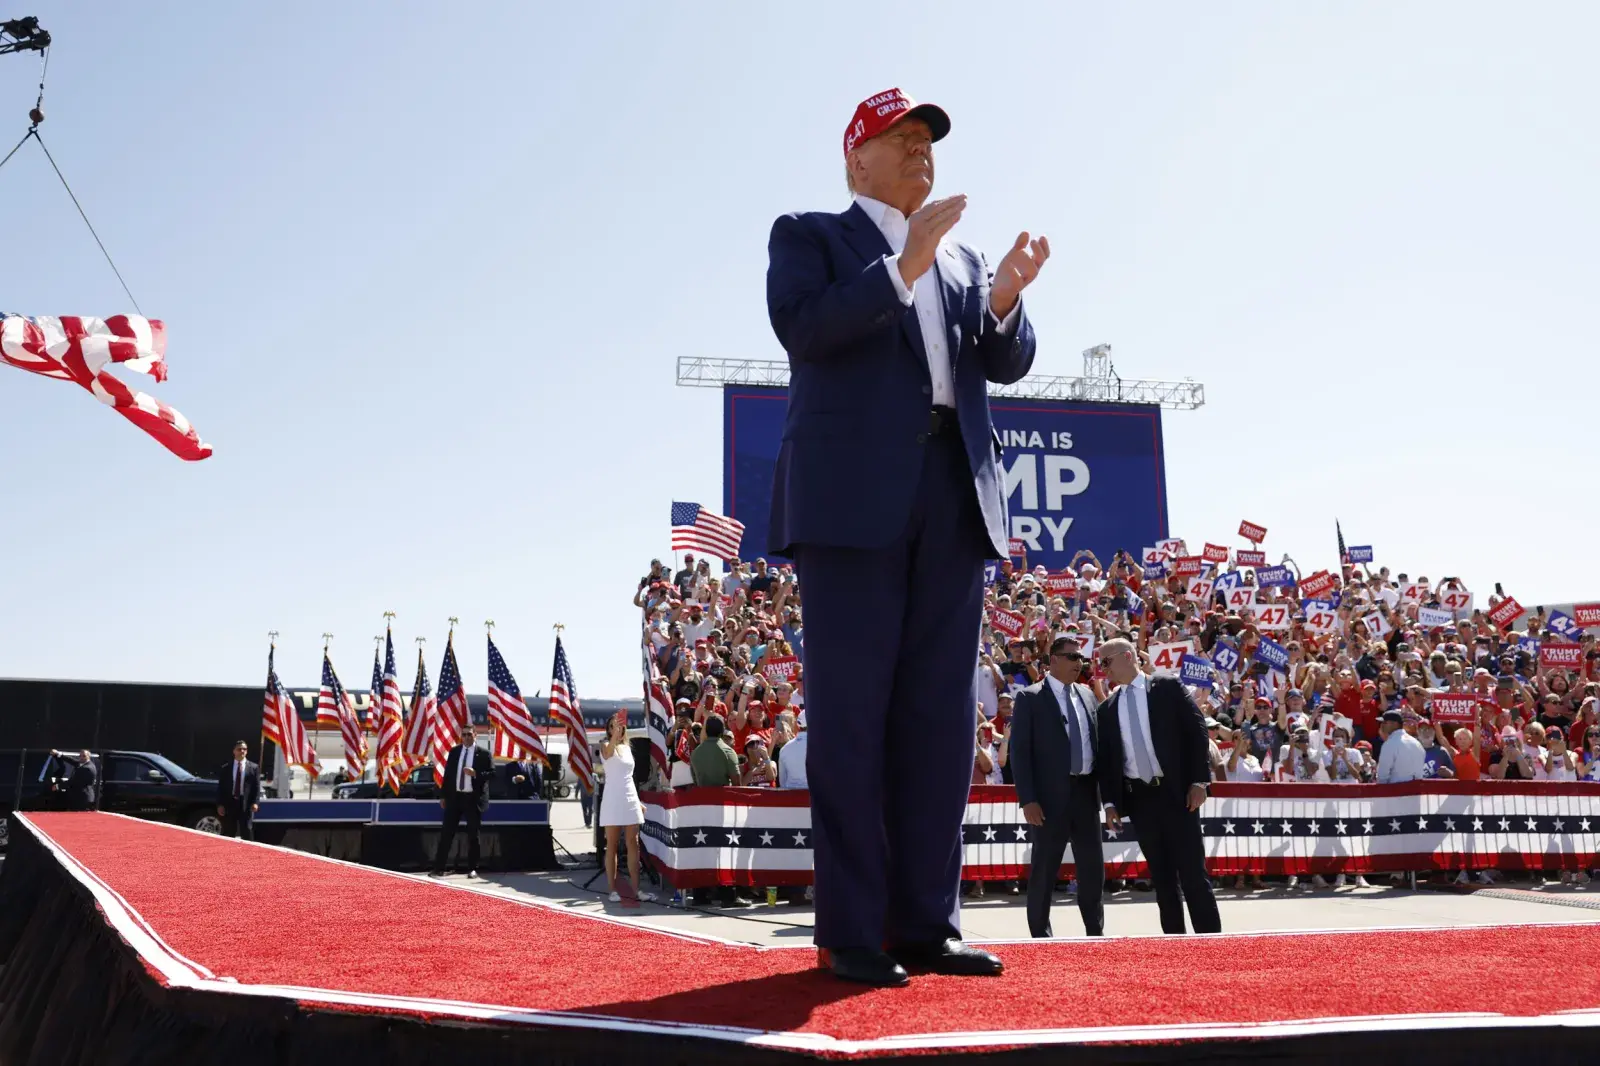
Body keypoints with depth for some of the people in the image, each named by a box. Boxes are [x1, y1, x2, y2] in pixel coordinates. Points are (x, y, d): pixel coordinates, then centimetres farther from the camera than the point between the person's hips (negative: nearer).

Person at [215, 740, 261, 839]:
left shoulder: (254, 768, 6)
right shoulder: (226, 768, 10)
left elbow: (257, 787, 2)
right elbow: (220, 788, 7)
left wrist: (255, 802, -10)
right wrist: (220, 804, -2)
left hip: (246, 804, -2)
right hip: (229, 803, 2)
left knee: (247, 834, -3)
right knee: (227, 835, 5)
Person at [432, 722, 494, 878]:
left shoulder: (484, 754, -1)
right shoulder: (454, 752, 9)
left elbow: (492, 773, -6)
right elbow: (447, 774, 10)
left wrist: (476, 774, -22)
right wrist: (443, 795, 7)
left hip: (473, 798, -3)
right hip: (454, 796, 3)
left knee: (473, 835, 5)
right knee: (446, 832, 1)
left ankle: (472, 869, 13)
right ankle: (438, 867, 4)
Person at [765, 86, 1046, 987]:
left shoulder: (962, 257, 25)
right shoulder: (808, 235, 11)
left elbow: (1009, 363, 14)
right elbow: (804, 328, -8)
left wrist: (1007, 298, -6)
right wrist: (905, 265, -14)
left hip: (954, 496, 5)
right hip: (854, 494, -5)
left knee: (940, 717, 2)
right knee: (851, 717, -5)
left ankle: (927, 924, 8)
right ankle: (852, 935, 0)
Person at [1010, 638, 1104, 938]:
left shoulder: (1087, 694, 14)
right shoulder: (1030, 698, -3)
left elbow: (1096, 741, 17)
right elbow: (1019, 751, -8)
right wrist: (1027, 799, -15)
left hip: (1086, 790, 5)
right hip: (1050, 794, -5)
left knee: (1093, 866, 9)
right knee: (1044, 868, 2)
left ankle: (1095, 933, 21)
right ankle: (1040, 935, 13)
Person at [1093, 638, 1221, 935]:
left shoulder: (1167, 688, 0)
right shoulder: (1107, 709, 11)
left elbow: (1197, 730, -3)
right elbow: (1104, 758, 12)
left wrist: (1198, 780, -9)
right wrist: (1110, 802, 3)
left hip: (1177, 792, -4)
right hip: (1138, 798, 4)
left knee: (1193, 870, -2)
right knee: (1161, 875, 8)